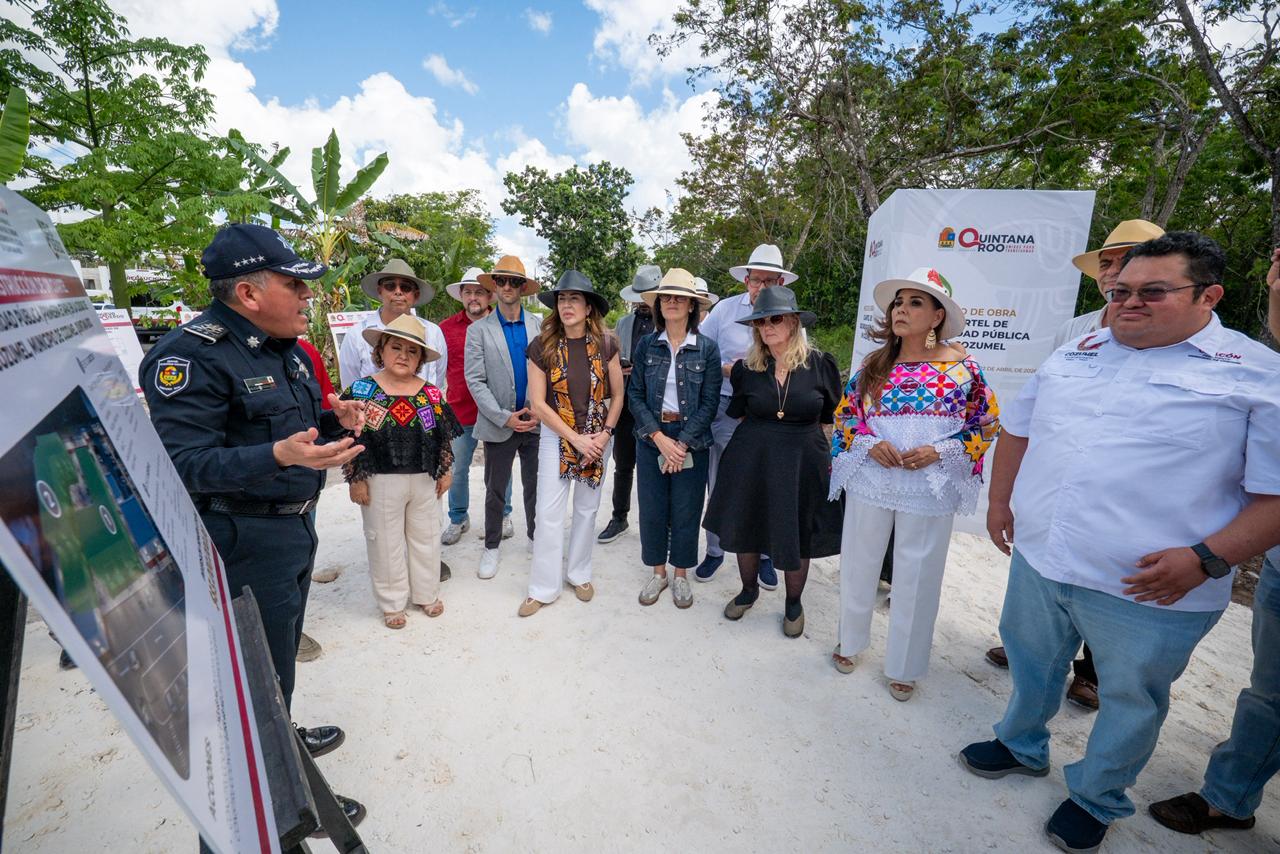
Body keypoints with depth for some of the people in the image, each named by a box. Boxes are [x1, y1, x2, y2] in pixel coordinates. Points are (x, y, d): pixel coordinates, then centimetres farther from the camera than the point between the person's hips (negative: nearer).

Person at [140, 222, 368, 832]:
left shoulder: (284, 347, 8)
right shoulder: (191, 356, -20)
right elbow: (182, 461, -26)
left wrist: (335, 420, -3)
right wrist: (278, 455, -40)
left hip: (296, 525, 9)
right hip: (247, 542, -9)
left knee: (284, 652, 26)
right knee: (263, 668, 8)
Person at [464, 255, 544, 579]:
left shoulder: (539, 325, 3)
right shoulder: (478, 330, -1)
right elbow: (475, 381, -6)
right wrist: (504, 417, -14)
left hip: (535, 421, 1)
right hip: (498, 424, -1)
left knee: (536, 486, 13)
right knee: (495, 490, 12)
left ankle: (536, 537, 34)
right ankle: (491, 546, 29)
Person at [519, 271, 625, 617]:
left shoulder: (605, 344, -5)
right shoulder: (542, 346, -8)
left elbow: (617, 394, 2)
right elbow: (537, 403, -9)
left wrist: (605, 434, -9)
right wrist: (576, 439, -12)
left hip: (597, 437, 2)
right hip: (557, 436, -1)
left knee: (587, 509, 13)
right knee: (549, 513, 0)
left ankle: (579, 574, 32)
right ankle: (544, 588, 16)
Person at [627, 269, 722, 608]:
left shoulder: (707, 348, -4)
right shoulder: (646, 345, 1)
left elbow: (709, 402, -6)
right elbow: (635, 396, -2)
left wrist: (682, 443, -13)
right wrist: (659, 437, -12)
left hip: (691, 441, -1)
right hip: (651, 438, 2)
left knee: (686, 509, 8)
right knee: (651, 507, 9)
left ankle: (680, 574, 28)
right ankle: (658, 571, 29)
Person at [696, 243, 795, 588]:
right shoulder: (724, 310, 0)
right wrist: (725, 368, -10)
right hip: (726, 410, 0)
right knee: (719, 485, 10)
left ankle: (764, 554, 31)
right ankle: (714, 550, 30)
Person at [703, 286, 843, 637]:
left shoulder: (820, 365, -6)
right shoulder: (747, 368, -2)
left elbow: (830, 418, 4)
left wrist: (826, 455, 3)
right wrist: (759, 438, 7)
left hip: (802, 462, -1)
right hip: (751, 460, 2)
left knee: (797, 536, 10)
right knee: (745, 529, 12)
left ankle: (794, 603, 35)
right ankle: (749, 590, 40)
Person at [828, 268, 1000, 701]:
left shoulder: (962, 367, -4)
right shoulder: (873, 365, 2)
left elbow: (986, 424, 1)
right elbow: (844, 414, 8)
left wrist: (939, 451, -13)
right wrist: (869, 444, -10)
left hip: (929, 490, -2)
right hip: (870, 482, 2)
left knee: (916, 577, 10)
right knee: (859, 565, 14)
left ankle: (903, 666, 32)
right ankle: (850, 640, 39)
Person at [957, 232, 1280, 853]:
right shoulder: (1076, 354, 5)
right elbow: (1018, 428, 13)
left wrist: (1207, 558, -21)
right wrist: (999, 501, 11)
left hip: (1148, 591, -4)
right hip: (1036, 559, 4)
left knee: (1131, 699, 18)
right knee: (1030, 662, 23)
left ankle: (1097, 798, 44)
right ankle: (1022, 747, 49)